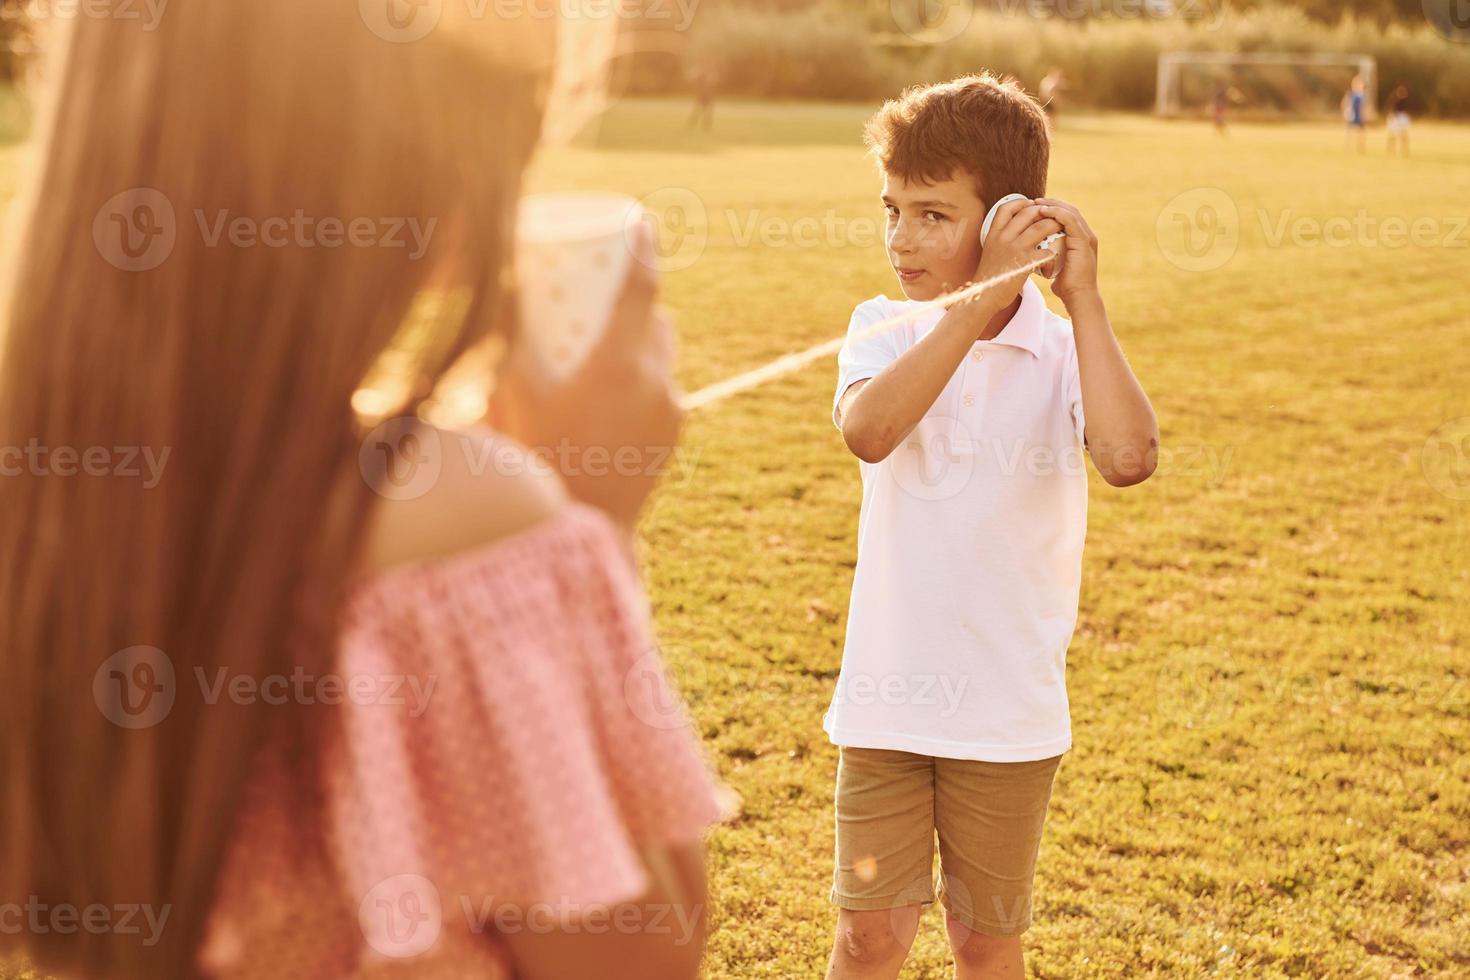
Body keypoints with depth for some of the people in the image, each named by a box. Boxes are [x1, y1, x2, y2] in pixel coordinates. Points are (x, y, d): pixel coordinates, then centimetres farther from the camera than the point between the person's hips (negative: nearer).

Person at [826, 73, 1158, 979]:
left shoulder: (1063, 347, -6)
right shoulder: (885, 326, -2)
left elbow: (1129, 457, -27)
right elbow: (867, 430, -25)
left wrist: (1084, 297, -22)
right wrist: (983, 296, -27)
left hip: (1012, 706, -1)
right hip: (887, 697, 1)